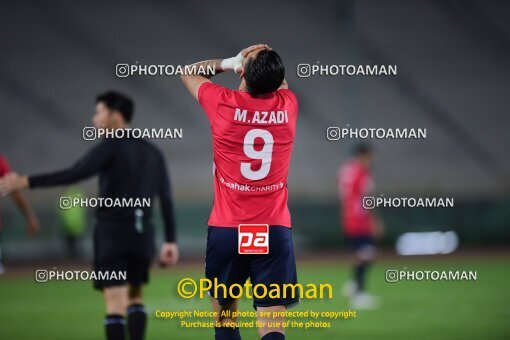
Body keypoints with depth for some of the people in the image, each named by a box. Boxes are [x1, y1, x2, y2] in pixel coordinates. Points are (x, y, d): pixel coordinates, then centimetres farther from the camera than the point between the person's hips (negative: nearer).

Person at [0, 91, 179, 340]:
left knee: (115, 301, -5)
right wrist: (170, 241, 13)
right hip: (142, 232, 5)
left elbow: (73, 175, -18)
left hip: (112, 231, -5)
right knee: (134, 297, 19)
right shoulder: (153, 153, 14)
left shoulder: (112, 146, -6)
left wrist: (26, 182, -18)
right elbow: (166, 200, 11)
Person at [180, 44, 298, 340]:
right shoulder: (288, 105, -1)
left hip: (227, 229, -1)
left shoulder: (223, 103, -8)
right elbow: (280, 82, 26)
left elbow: (189, 72, 14)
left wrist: (229, 62, 15)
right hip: (275, 230, 1)